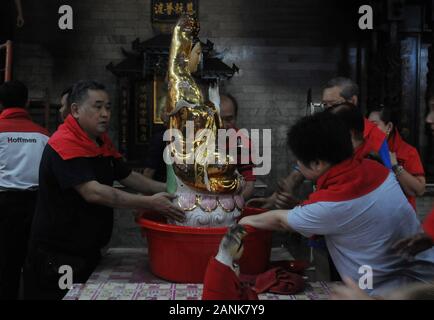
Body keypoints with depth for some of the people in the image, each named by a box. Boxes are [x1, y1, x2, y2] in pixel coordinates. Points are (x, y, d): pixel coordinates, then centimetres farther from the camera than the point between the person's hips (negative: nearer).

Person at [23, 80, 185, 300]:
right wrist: (150, 203, -29)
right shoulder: (64, 144, -20)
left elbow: (127, 176, 15)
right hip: (57, 257, -8)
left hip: (89, 251, 8)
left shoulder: (102, 141, 8)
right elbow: (92, 192, -29)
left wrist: (167, 190, 0)